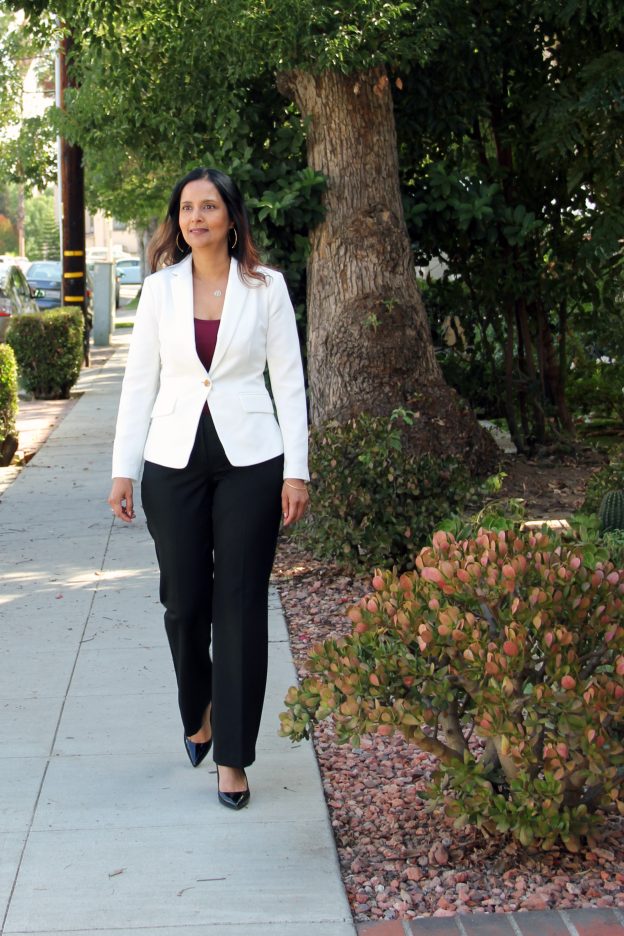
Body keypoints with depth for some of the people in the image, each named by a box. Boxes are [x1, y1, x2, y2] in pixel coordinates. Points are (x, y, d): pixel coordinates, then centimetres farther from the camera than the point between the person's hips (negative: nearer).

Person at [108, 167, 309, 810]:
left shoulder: (265, 287, 2)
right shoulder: (160, 288, 6)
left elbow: (288, 382, 2)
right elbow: (139, 382, 6)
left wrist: (296, 469, -4)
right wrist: (123, 469, 1)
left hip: (249, 460, -1)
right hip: (175, 460, 2)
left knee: (240, 604, -1)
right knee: (183, 600, 6)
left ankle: (232, 754, 9)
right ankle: (199, 710, 35)